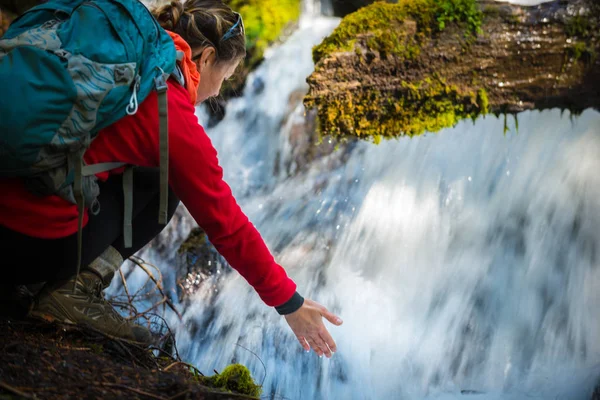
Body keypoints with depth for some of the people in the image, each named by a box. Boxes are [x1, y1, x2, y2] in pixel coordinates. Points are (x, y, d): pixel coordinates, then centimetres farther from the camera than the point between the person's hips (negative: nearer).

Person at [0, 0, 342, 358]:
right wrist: (288, 302, 10)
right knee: (165, 182, 12)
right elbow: (226, 224, -2)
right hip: (35, 246, -7)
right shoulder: (174, 117, -10)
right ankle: (76, 291, 3)